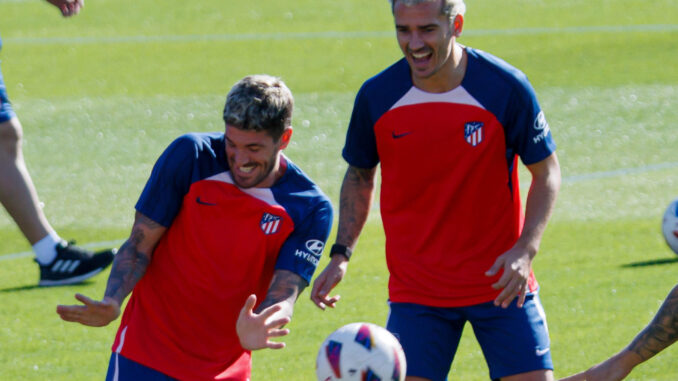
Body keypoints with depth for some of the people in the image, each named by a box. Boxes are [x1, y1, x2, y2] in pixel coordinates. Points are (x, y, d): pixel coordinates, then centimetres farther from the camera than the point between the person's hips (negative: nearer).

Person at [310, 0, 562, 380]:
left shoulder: (507, 88, -13)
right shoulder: (376, 96, -7)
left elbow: (547, 170, -2)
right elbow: (360, 174, 11)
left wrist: (525, 250, -16)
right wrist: (341, 253, -1)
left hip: (501, 284, -1)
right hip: (414, 288, 1)